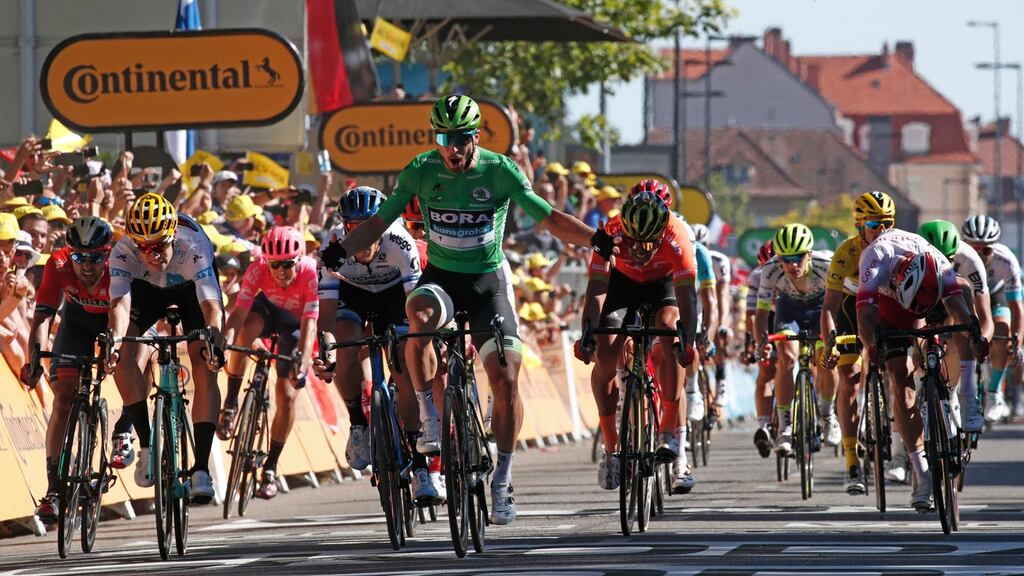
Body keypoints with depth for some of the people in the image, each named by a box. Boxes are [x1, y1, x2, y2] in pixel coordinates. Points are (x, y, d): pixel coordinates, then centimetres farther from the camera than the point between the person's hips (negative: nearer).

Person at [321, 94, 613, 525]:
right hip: (441, 278, 0)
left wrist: (597, 239, -27)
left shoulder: (500, 171, -11)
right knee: (420, 314, -37)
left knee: (506, 379, -12)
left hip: (488, 283, 0)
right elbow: (380, 221, -5)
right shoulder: (421, 172, -8)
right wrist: (341, 250, -23)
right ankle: (429, 418, -22)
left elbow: (549, 218, -10)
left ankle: (502, 481, 1)